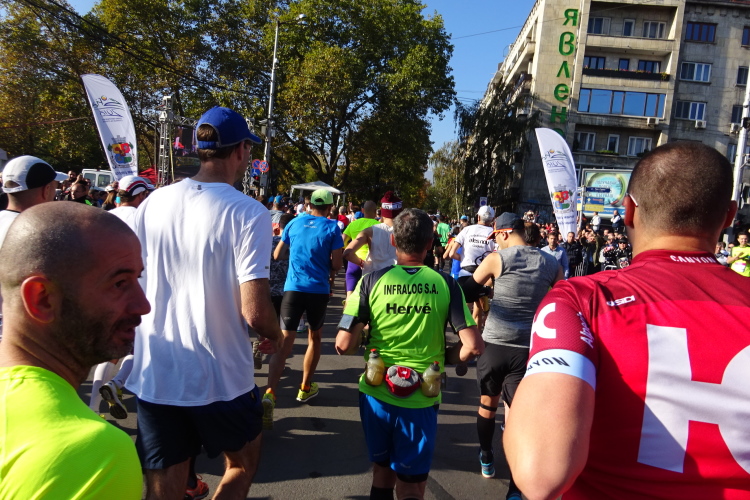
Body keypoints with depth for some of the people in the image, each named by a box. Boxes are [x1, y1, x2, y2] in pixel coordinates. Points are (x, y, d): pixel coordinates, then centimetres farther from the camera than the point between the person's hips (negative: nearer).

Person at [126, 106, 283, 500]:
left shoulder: (152, 203, 0)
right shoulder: (248, 213, -16)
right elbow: (254, 312, -21)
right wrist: (274, 335, 1)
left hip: (153, 374, 4)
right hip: (221, 378, -4)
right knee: (243, 466, 25)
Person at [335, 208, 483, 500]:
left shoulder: (372, 280, -9)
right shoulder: (446, 284, -7)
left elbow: (344, 345, -12)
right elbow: (473, 346, -11)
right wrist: (444, 358, 8)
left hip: (376, 394, 1)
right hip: (421, 400, -1)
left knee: (382, 470, 24)